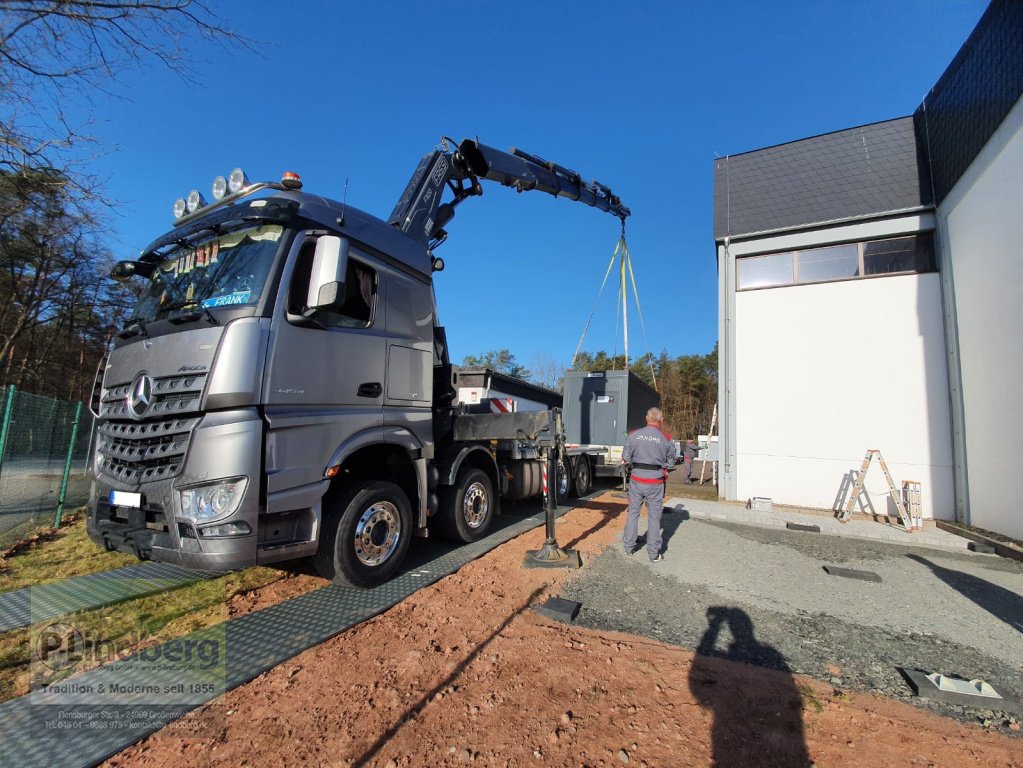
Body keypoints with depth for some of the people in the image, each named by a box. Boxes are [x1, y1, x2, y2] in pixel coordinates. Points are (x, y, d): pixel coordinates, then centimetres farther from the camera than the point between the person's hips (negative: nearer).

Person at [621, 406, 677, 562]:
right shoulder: (666, 439, -7)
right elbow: (671, 464, 2)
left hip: (636, 480, 1)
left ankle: (629, 547, 27)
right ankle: (654, 553, 16)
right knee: (654, 516, 9)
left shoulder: (635, 435, -7)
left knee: (633, 512, 16)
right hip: (655, 483, -1)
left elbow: (626, 458, -2)